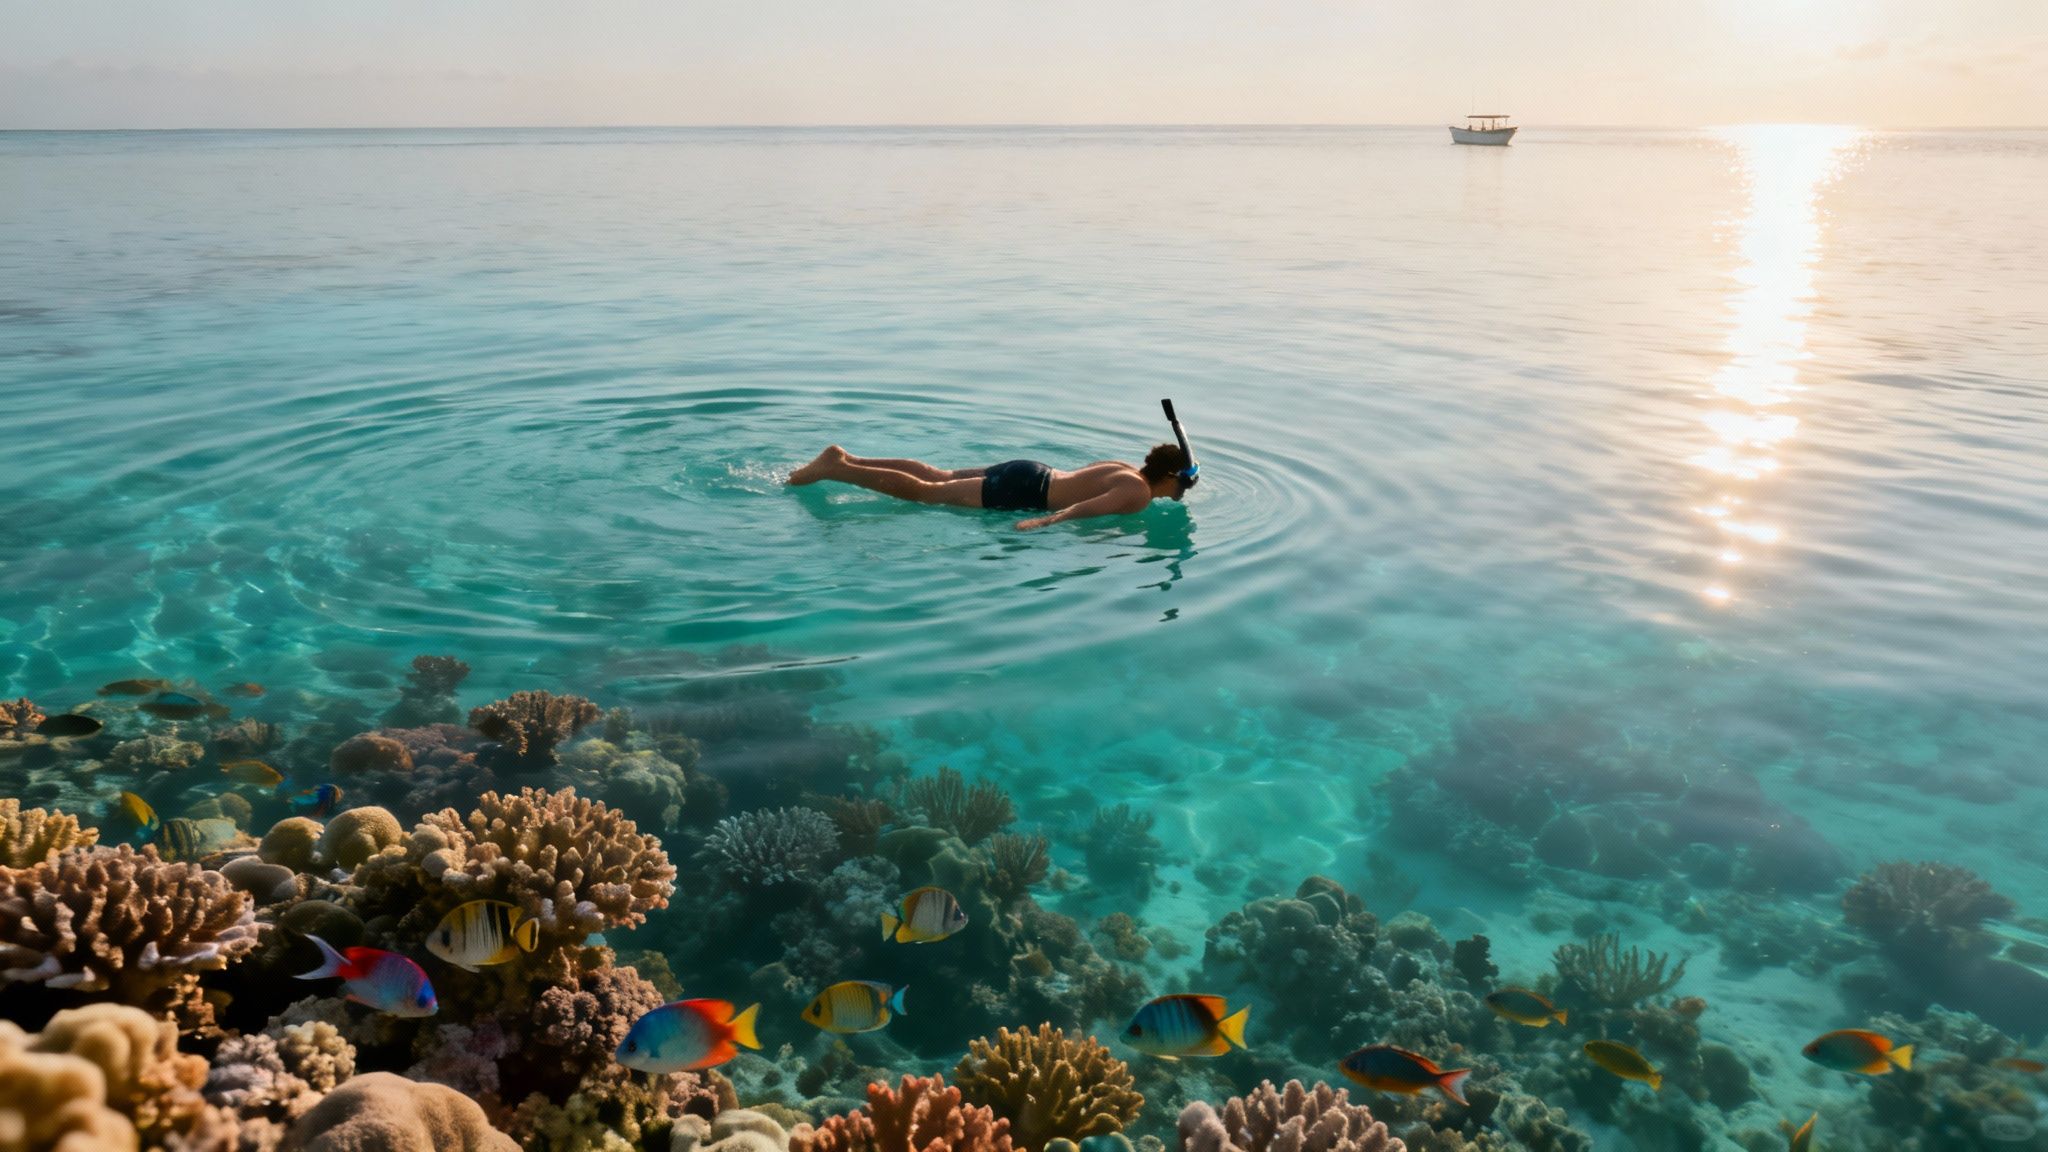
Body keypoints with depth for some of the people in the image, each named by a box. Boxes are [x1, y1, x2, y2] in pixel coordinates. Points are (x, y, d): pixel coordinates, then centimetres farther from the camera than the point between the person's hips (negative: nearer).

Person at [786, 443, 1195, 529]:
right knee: (924, 493, -5)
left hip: (1027, 473, 9)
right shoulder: (1138, 494, -16)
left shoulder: (1124, 467, 13)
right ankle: (833, 471, -5)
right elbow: (1084, 508, -31)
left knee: (939, 477, 16)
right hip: (1024, 493, -9)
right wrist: (1044, 522, -39)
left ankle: (846, 459, 17)